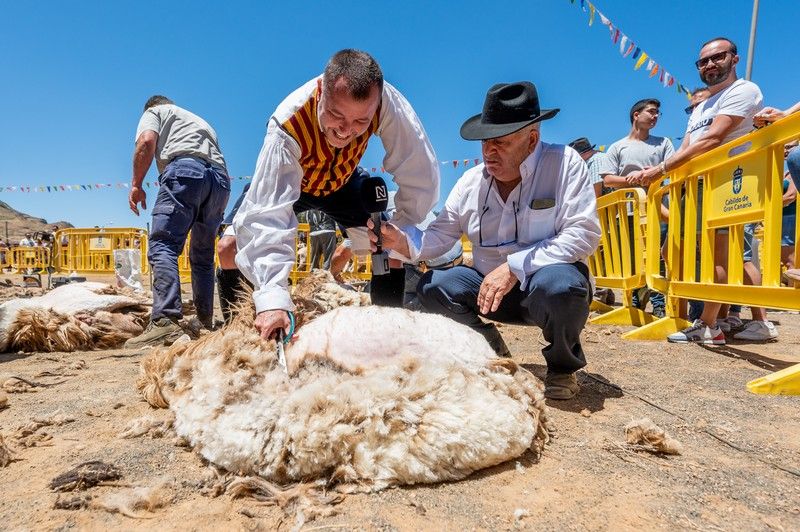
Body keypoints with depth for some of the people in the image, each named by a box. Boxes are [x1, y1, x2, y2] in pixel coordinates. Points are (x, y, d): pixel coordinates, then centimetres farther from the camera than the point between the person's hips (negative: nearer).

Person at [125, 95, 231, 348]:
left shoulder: (154, 111, 24)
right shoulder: (200, 121, 41)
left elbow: (146, 142, 2)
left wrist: (136, 184, 4)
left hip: (185, 167, -6)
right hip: (221, 179, 6)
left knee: (162, 246, -15)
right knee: (203, 256, 12)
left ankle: (165, 321, -30)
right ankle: (205, 324, 11)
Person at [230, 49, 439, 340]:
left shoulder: (386, 101, -36)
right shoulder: (288, 127, -41)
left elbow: (420, 176, -29)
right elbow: (267, 217, -47)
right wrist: (271, 296, -58)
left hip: (343, 181, 2)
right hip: (290, 182, -1)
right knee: (231, 250, -16)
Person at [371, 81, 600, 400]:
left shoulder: (564, 163, -12)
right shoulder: (471, 182, 0)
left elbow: (583, 235, -21)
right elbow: (440, 236, -1)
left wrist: (515, 267, -29)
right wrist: (404, 241, -24)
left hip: (549, 282, -3)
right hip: (490, 288, 4)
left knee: (559, 283, -37)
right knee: (431, 285, -13)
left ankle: (563, 366, -3)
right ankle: (492, 349, 11)